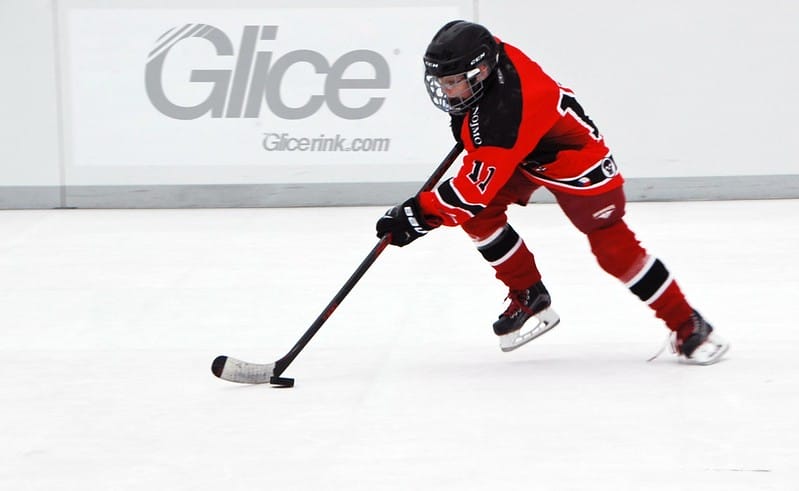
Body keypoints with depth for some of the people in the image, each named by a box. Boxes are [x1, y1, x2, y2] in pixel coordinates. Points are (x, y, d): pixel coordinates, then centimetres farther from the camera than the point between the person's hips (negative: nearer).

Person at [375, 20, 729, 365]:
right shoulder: (489, 54, -19)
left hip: (576, 162, -9)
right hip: (523, 155, 9)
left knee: (613, 247, -7)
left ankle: (687, 326, 7)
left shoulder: (505, 116, -42)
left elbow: (475, 188, -39)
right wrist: (464, 119, 10)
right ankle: (530, 298, 8)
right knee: (479, 215, -8)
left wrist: (419, 214, -35)